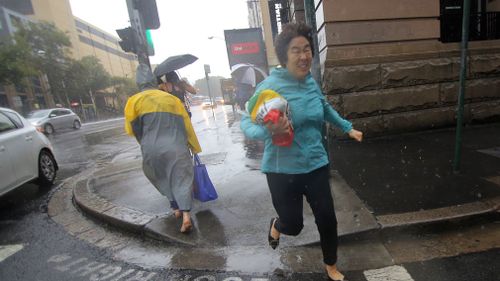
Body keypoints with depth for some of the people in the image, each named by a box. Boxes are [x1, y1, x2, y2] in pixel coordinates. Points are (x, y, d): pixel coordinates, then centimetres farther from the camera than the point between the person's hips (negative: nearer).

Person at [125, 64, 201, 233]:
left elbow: (131, 129, 6)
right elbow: (187, 126, 8)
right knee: (182, 178, 5)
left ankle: (176, 208, 24)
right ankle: (186, 214, -8)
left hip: (152, 149, 0)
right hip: (176, 147, 0)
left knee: (162, 178, 22)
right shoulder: (173, 99, 7)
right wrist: (195, 148, 15)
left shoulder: (134, 101, 3)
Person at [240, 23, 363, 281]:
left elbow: (325, 108, 20)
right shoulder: (270, 86, -18)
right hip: (283, 170, -5)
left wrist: (348, 128, 25)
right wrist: (268, 131, -40)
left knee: (327, 219, 14)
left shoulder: (311, 81, 1)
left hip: (316, 165, 5)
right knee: (293, 225, 10)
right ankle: (276, 225, 51)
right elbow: (247, 123, -19)